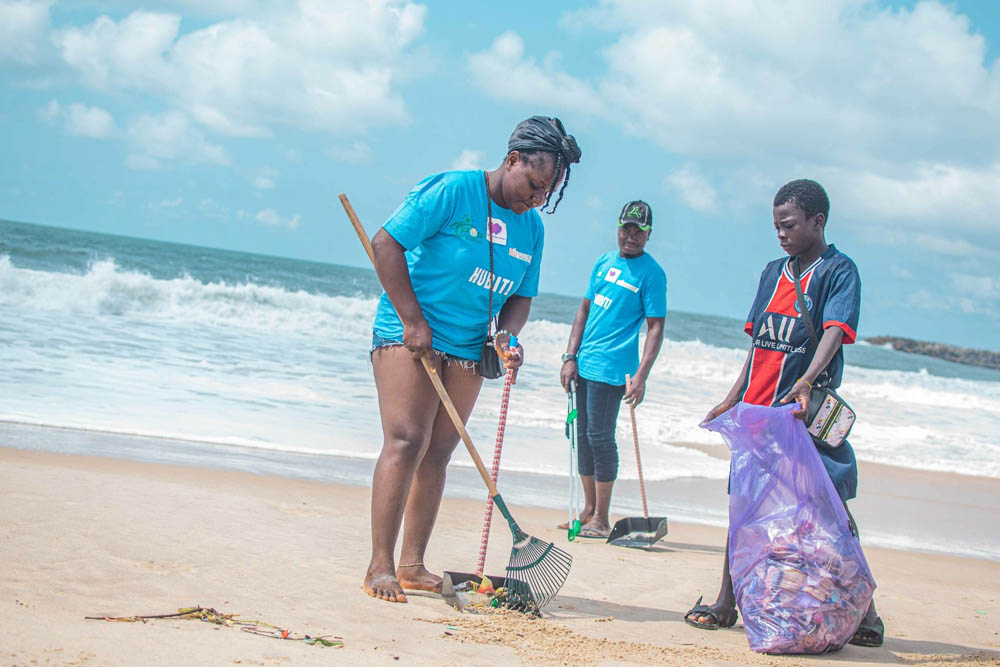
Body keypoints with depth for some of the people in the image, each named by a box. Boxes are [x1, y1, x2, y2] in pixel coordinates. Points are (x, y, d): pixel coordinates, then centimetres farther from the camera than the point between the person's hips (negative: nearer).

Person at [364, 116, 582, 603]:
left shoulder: (531, 227, 8)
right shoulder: (452, 191, -12)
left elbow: (521, 296, 16)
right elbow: (386, 244, -14)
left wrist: (506, 335, -6)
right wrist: (413, 321, -18)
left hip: (467, 347, 7)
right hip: (408, 334, -7)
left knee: (438, 452, 6)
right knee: (406, 441, -15)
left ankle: (412, 564, 13)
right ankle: (380, 567, -15)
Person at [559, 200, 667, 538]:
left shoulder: (651, 274, -6)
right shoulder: (604, 262, 13)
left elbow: (655, 328, -9)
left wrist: (640, 377, -17)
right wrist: (570, 357, 7)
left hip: (612, 367, -7)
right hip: (583, 364, 7)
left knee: (600, 436, -7)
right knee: (583, 434, 10)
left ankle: (601, 519, 0)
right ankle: (588, 510, 20)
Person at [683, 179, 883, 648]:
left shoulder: (839, 272, -6)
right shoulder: (774, 273, 15)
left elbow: (835, 331, -20)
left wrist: (806, 381, -37)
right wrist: (733, 401, 15)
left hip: (807, 412, -7)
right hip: (757, 409, 7)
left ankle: (865, 613, -3)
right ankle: (726, 604, 21)